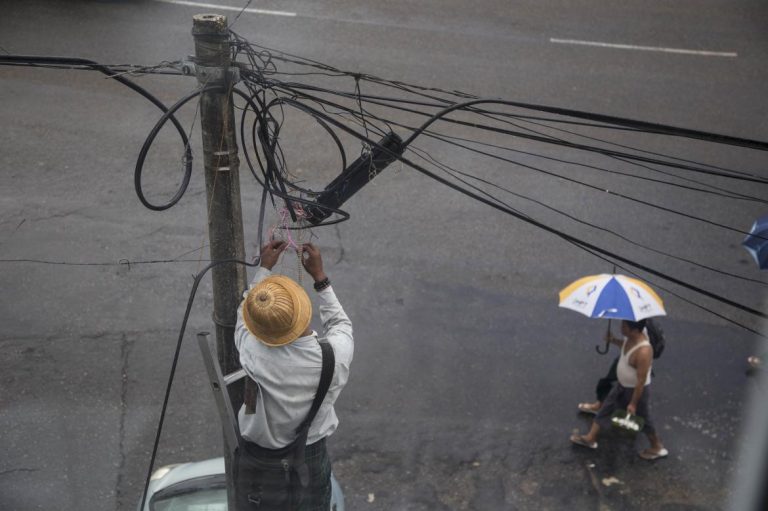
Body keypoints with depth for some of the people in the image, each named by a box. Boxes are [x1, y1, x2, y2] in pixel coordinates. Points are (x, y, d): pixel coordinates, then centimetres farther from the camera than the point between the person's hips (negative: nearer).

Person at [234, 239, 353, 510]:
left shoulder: (253, 353, -34)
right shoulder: (336, 354, -31)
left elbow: (243, 312, -9)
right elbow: (340, 323, -5)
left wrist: (263, 268, 0)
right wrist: (319, 276, -4)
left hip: (258, 454, 0)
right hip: (310, 455, 1)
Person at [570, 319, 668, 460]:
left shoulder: (643, 351, -38)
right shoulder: (630, 338, -12)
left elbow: (641, 381, -30)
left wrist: (633, 403, -22)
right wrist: (613, 340, 1)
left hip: (636, 390, -8)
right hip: (622, 386, 8)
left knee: (642, 420, 14)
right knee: (606, 408, 18)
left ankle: (658, 448, 39)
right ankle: (590, 438, 33)